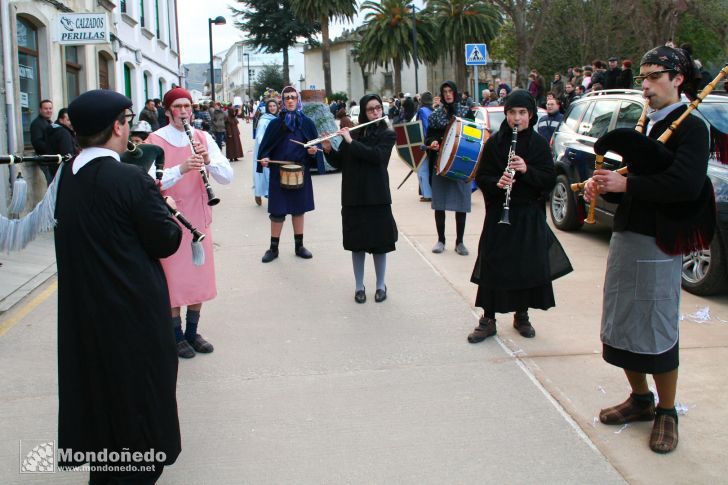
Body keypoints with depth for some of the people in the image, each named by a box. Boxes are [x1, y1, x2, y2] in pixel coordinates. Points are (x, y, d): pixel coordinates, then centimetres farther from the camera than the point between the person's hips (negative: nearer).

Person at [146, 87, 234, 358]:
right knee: (172, 281, 3)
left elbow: (227, 177, -3)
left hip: (199, 219, 4)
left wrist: (208, 160, -21)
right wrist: (181, 168, -33)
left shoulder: (203, 138, 4)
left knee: (199, 279, 12)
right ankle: (176, 336, 18)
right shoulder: (155, 141, -8)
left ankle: (192, 332, 27)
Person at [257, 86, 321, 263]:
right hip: (279, 172, -2)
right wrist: (264, 158, -18)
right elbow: (265, 146, 0)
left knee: (299, 208, 10)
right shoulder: (275, 123, 0)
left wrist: (313, 151, -14)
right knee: (277, 210, 1)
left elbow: (315, 145, 7)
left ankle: (299, 246, 21)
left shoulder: (307, 123, 3)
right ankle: (273, 248, 12)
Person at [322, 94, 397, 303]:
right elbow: (339, 163, 8)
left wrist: (351, 142, -18)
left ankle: (381, 285, 18)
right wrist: (328, 149, -10)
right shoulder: (353, 133, 8)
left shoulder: (387, 134, -1)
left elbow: (376, 155, -20)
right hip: (353, 197, 3)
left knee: (378, 242, 4)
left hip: (377, 197, -3)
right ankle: (359, 286, 18)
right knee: (357, 242, 7)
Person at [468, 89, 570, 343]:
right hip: (498, 214, 0)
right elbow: (481, 177, 0)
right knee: (492, 265, -2)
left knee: (528, 266, 4)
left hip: (529, 216, 1)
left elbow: (550, 180, -4)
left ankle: (521, 315, 23)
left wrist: (527, 170, -21)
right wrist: (497, 182, -21)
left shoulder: (539, 144, 1)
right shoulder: (494, 142, 1)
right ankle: (488, 319, 10)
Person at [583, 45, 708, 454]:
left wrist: (625, 184, -22)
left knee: (658, 332, -1)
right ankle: (640, 398, 29)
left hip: (659, 244, -8)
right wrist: (604, 186, -2)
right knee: (622, 325, 13)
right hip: (625, 236, 8)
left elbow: (686, 184, -24)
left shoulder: (691, 127, -9)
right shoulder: (643, 126, 16)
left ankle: (666, 413, 15)